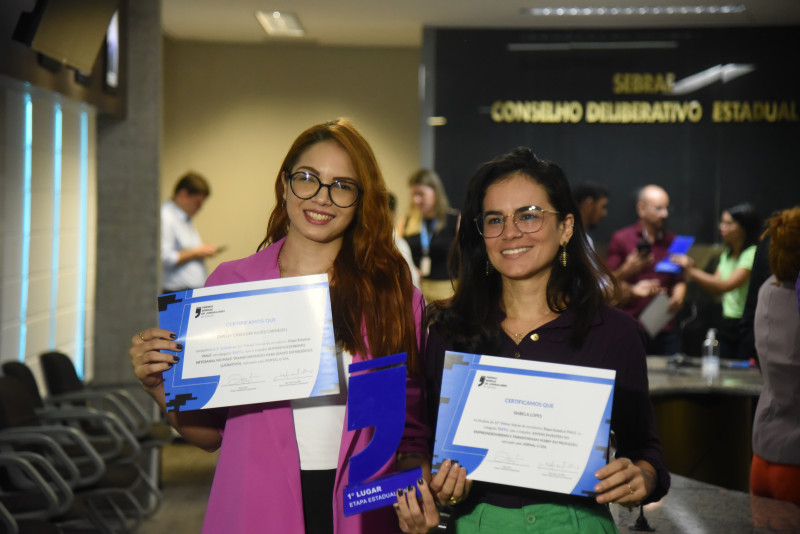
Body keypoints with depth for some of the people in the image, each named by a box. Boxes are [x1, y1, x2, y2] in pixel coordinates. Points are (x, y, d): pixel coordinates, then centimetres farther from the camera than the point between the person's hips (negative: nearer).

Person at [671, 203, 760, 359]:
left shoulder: (753, 253, -14)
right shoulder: (727, 253, 13)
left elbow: (726, 285, -23)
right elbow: (715, 288, 8)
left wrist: (692, 271, -23)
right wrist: (692, 268, -5)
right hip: (728, 324, 8)